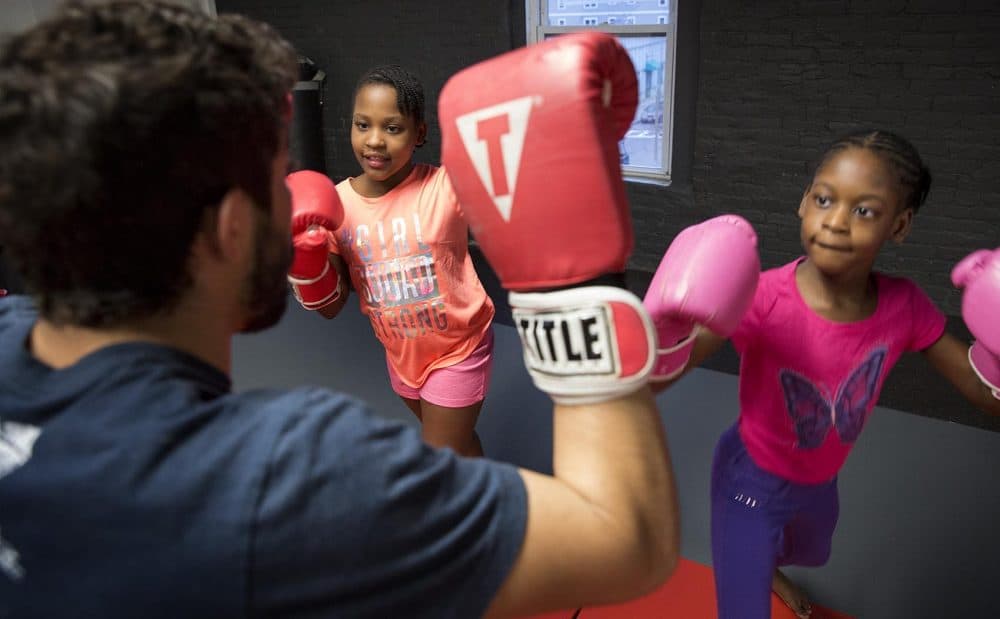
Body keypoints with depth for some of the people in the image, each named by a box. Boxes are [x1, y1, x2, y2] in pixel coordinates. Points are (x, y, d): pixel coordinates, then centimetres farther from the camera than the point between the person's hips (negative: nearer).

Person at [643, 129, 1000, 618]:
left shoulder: (903, 306, -19)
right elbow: (645, 385, -39)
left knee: (810, 554, 37)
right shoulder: (761, 298, -34)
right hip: (751, 481, -6)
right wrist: (669, 331, -60)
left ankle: (766, 568, 71)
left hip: (819, 483, 6)